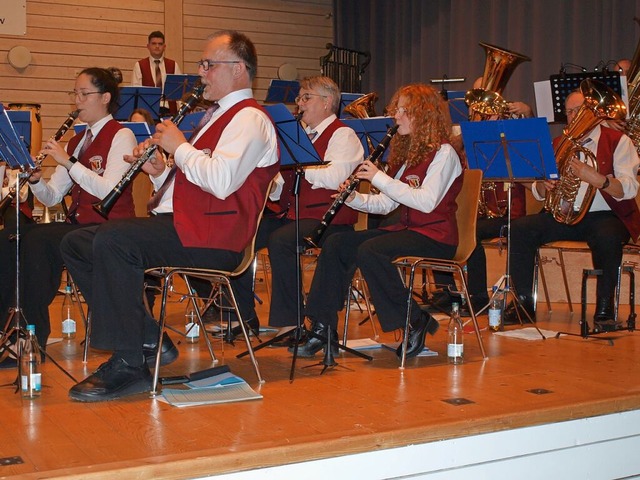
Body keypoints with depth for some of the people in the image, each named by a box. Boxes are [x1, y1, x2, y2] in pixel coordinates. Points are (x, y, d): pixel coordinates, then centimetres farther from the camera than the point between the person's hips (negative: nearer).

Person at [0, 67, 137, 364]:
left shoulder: (121, 136, -5)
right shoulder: (76, 141, 18)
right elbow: (52, 197, 14)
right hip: (78, 223, 7)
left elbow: (108, 190, -20)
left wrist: (68, 162, -21)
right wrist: (35, 179, -7)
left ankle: (35, 335, -23)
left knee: (37, 239, -29)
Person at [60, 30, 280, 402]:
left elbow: (221, 182, -24)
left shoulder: (250, 118, -7)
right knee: (76, 243, 4)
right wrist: (160, 171, 8)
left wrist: (179, 147, -11)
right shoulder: (218, 116, 26)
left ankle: (130, 366, -25)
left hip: (213, 238, -11)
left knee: (112, 241, -31)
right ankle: (148, 341, -1)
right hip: (188, 225, 11)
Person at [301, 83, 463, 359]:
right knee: (336, 244, -6)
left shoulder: (443, 154, -9)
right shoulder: (409, 153, 18)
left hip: (435, 236, -9)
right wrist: (354, 199, -5)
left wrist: (379, 178, -21)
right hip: (407, 229, 9)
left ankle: (416, 321, -14)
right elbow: (387, 204, 14)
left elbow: (427, 201, -23)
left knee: (369, 251, -32)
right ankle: (323, 328, -6)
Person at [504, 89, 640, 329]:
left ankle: (604, 308, -23)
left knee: (607, 238, -38)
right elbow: (538, 193, 12)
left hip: (604, 216, -4)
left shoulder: (617, 141, 0)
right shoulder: (559, 144, 15)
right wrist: (544, 185, -13)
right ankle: (525, 302, -13)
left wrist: (596, 179, -31)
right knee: (519, 228, -19)